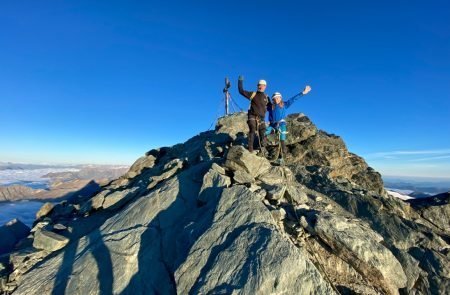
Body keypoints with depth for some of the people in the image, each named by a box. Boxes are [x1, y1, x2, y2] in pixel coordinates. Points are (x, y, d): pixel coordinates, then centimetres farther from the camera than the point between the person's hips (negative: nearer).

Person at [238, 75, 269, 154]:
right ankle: (250, 148, -9)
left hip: (261, 118, 3)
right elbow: (241, 91, 1)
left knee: (263, 133, -3)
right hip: (252, 117, -3)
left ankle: (263, 149, 4)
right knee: (252, 131, -14)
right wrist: (240, 81, 1)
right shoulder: (253, 94, 3)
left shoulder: (266, 97, 13)